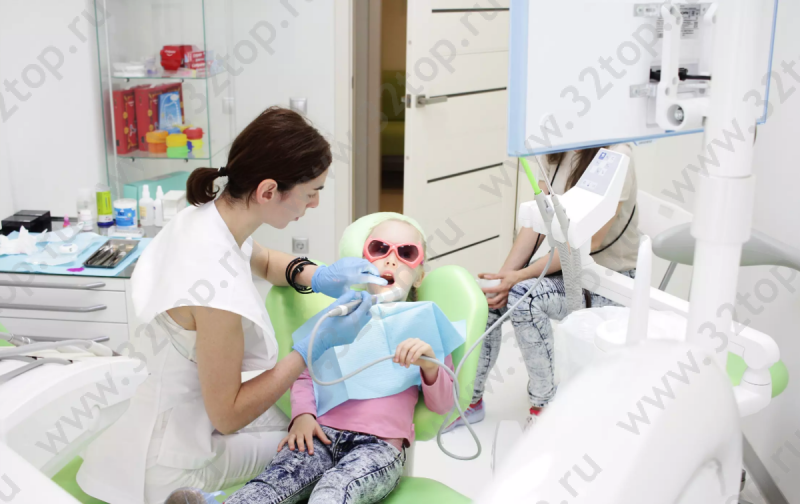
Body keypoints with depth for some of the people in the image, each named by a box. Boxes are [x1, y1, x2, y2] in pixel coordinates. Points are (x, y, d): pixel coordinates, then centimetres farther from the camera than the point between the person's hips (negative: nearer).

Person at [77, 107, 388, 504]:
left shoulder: (205, 215, -8)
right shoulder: (218, 291, -35)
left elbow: (262, 260, 16)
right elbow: (227, 416, -22)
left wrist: (317, 276, -4)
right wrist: (316, 346, -21)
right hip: (178, 461, -8)